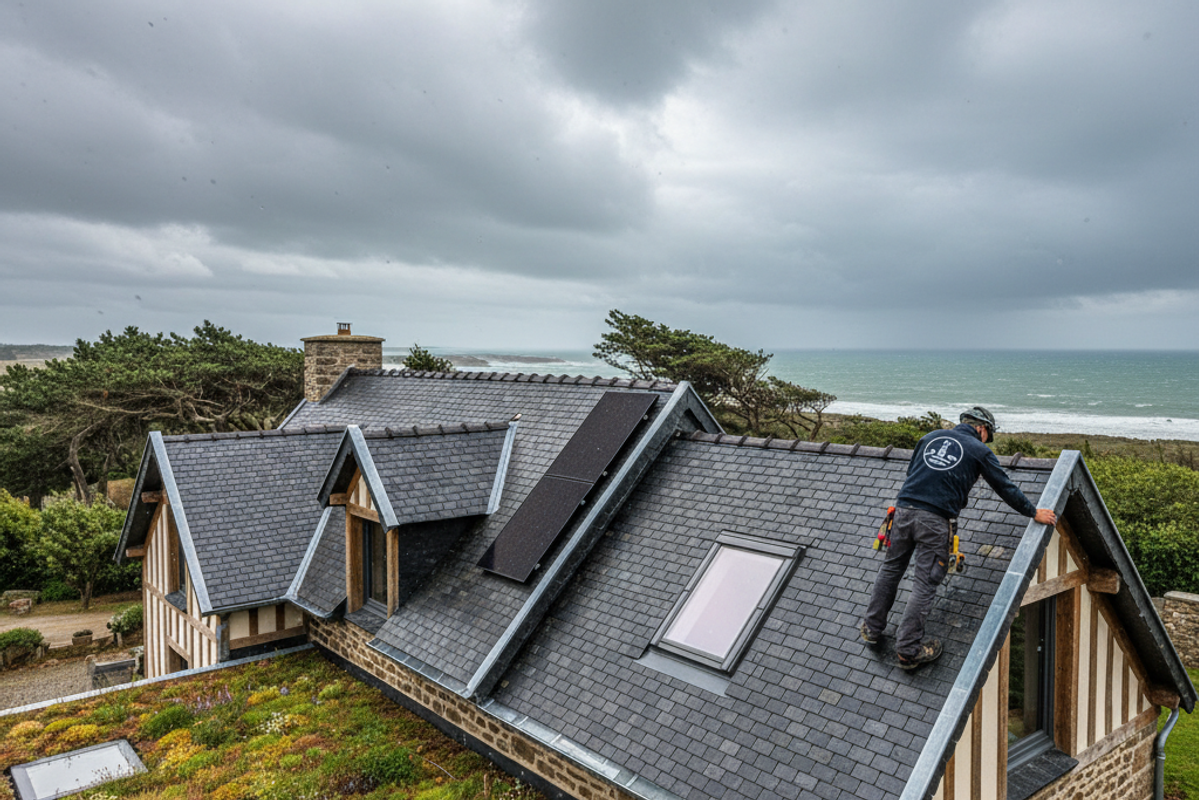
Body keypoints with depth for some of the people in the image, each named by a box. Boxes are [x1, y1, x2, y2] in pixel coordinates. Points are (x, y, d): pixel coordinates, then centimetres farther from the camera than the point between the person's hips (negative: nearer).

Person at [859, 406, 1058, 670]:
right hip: (935, 520, -4)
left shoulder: (931, 437, 19)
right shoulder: (979, 451, 8)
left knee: (891, 569, 18)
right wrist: (1034, 513, 27)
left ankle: (872, 628, 26)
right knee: (925, 584, 2)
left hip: (904, 508, 4)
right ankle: (909, 649, 7)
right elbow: (1005, 487, 14)